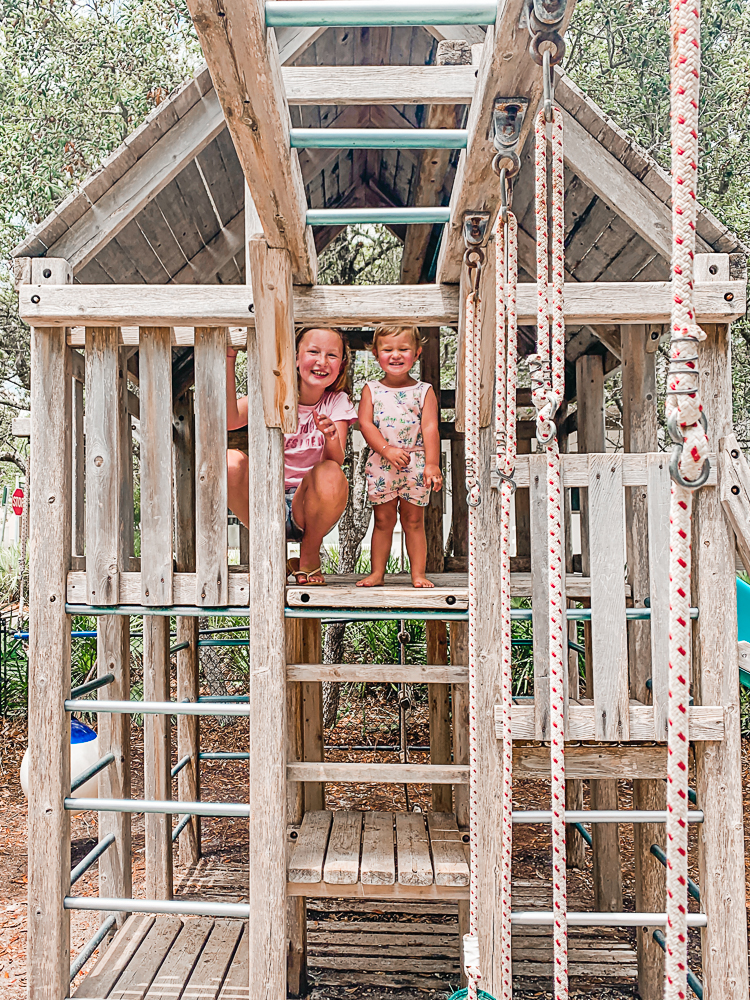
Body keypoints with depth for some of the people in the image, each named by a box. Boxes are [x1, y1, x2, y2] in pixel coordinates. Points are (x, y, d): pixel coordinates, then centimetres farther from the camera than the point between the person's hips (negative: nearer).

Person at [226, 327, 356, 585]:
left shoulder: (337, 402, 0)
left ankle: (309, 554, -4)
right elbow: (230, 420, -22)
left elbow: (336, 462, -16)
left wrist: (331, 435, -39)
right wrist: (229, 360, -26)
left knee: (330, 475, -34)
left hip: (308, 506, 0)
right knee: (229, 461, -27)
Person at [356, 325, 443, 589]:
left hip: (416, 465, -1)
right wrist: (387, 449, -17)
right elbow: (366, 424, -4)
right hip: (380, 465, 1)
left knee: (414, 521, 6)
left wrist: (432, 464, -12)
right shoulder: (371, 390, 4)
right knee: (383, 520, 8)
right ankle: (377, 573, 15)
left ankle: (418, 574, 12)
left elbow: (430, 428, -4)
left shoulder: (424, 391, 2)